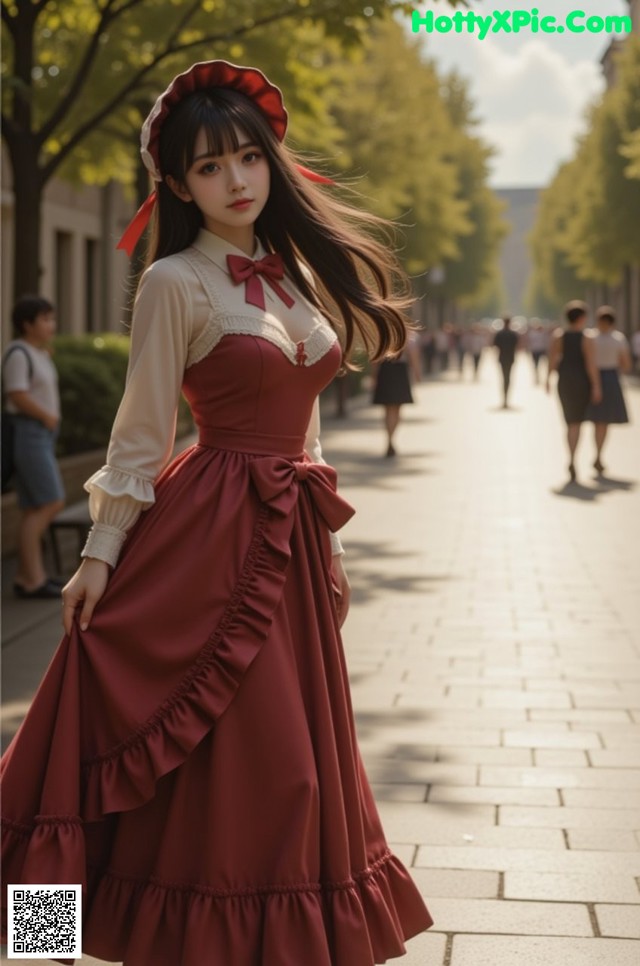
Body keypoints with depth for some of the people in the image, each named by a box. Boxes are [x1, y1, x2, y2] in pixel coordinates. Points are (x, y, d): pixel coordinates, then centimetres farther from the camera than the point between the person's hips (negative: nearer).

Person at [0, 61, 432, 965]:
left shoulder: (294, 272, 12)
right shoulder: (175, 283, -8)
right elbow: (142, 430, -7)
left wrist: (323, 541, 16)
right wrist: (102, 549, -10)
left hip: (290, 534, 7)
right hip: (213, 535, -7)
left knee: (292, 753, 13)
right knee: (222, 753, -1)